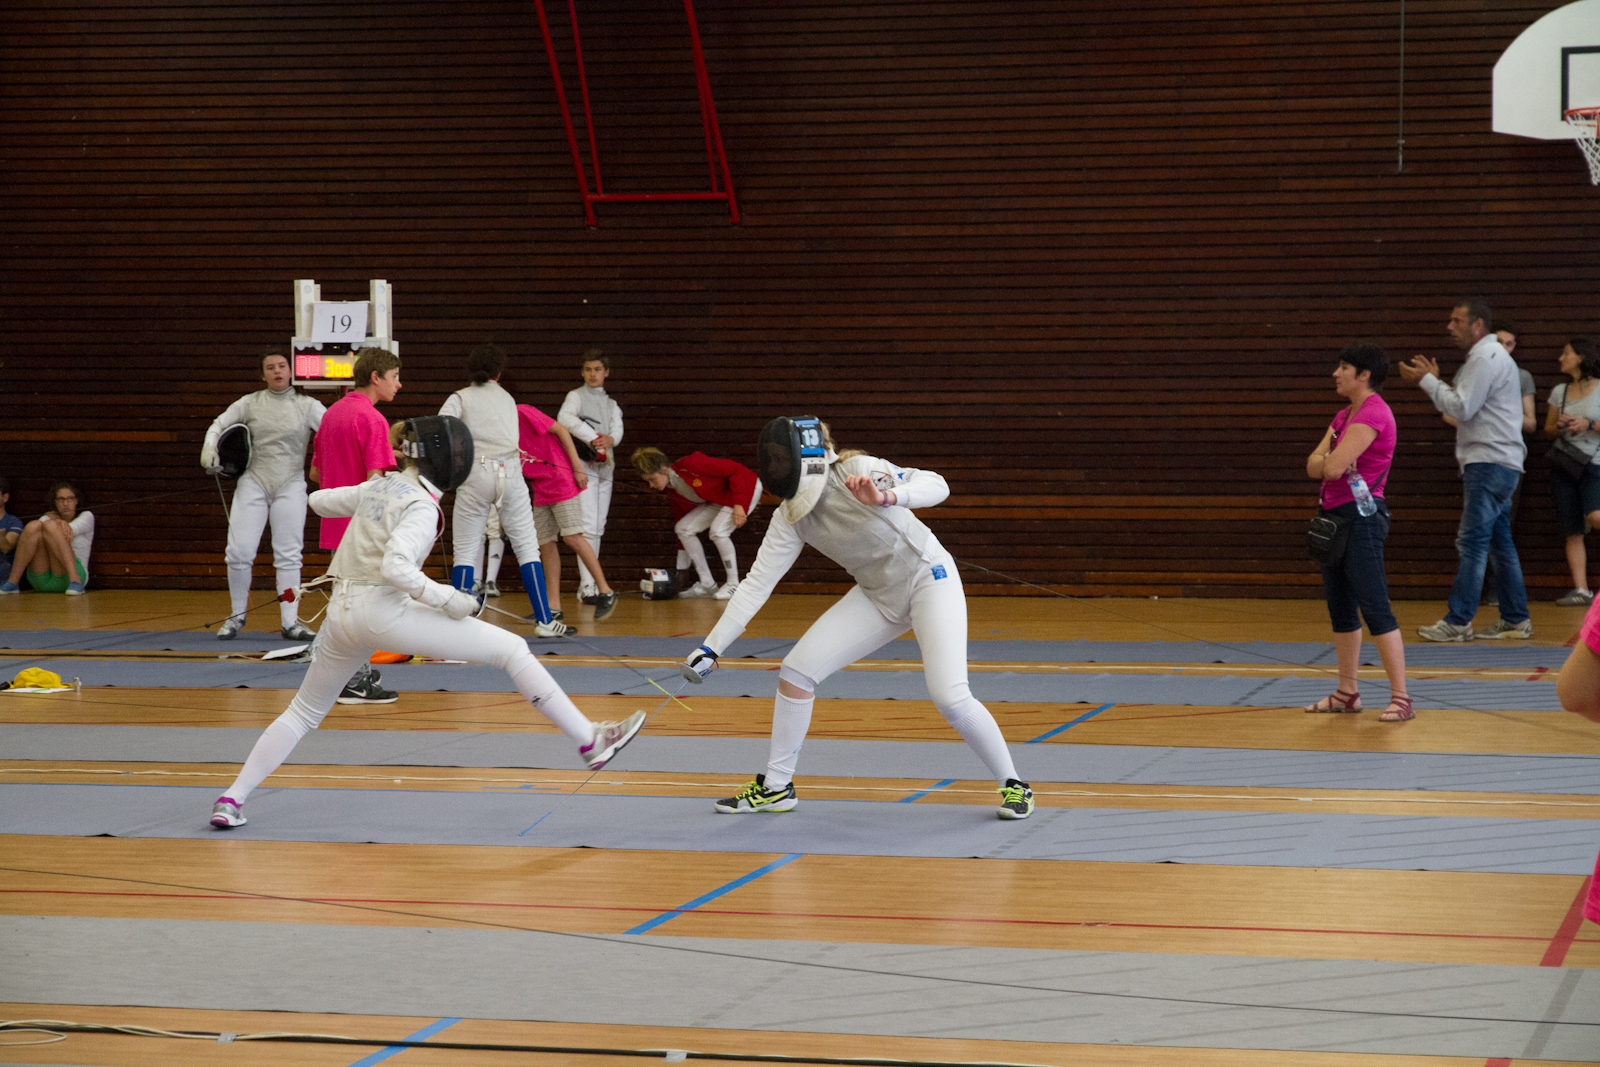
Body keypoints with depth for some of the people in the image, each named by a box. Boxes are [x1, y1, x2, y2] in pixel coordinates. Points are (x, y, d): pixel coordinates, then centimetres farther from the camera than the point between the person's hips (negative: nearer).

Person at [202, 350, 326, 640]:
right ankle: (238, 614, 14)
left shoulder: (307, 406, -2)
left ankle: (290, 622, 3)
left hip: (290, 486, 0)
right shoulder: (250, 403, 2)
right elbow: (219, 425, 8)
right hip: (254, 483, 0)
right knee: (239, 553, -5)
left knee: (288, 557, -2)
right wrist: (209, 449, -10)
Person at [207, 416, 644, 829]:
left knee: (303, 713, 23)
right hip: (384, 611, -7)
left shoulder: (377, 486, 13)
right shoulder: (422, 507, -9)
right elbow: (395, 567, -25)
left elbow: (318, 501, 30)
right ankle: (590, 742, -6)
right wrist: (446, 599, -16)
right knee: (511, 649, -3)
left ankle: (231, 801, 10)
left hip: (342, 612, 7)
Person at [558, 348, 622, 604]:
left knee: (598, 528, 10)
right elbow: (564, 418, -21)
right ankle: (587, 587, -20)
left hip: (605, 467, 6)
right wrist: (592, 438, -30)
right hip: (584, 465, -6)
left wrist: (609, 440, -26)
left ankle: (592, 583, 18)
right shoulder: (576, 396, 1)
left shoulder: (611, 404, 17)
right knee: (588, 526, -15)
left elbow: (618, 430, -2)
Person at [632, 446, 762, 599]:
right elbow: (681, 519, 6)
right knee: (682, 528, -5)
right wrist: (681, 570, 8)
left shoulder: (691, 464, -30)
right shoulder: (670, 490, -4)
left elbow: (736, 469, -26)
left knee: (718, 531, -29)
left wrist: (738, 505, -31)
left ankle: (733, 584, -11)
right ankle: (707, 585, 2)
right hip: (718, 499, 8)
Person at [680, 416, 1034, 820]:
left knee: (950, 698, -23)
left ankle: (1012, 784, -1)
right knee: (796, 671, -4)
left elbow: (936, 486, -33)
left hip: (929, 579, -6)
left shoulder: (858, 472, -25)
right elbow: (756, 585, -8)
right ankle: (776, 786, 10)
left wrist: (888, 497, -53)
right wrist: (711, 649, -13)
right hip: (878, 596, 6)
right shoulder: (790, 517, -9)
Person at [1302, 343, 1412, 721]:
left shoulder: (1373, 414, -15)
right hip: (1334, 516, 10)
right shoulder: (1344, 416, 17)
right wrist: (1331, 461, -12)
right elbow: (1314, 466, 9)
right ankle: (1348, 692, 22)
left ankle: (1401, 698, -13)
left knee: (1374, 608, -12)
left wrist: (1329, 461, 1)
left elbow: (1334, 465, -22)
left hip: (1360, 516, -10)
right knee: (1341, 609, 13)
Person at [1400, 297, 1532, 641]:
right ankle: (1515, 619, 15)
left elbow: (1462, 407, -17)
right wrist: (1434, 380, 14)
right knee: (1499, 542, 12)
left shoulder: (1485, 358, -12)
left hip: (1490, 463, -11)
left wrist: (1426, 381, -7)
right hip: (1494, 464, 11)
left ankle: (1458, 621, -12)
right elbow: (1463, 407, 20)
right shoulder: (1486, 356, 21)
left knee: (1471, 542, -11)